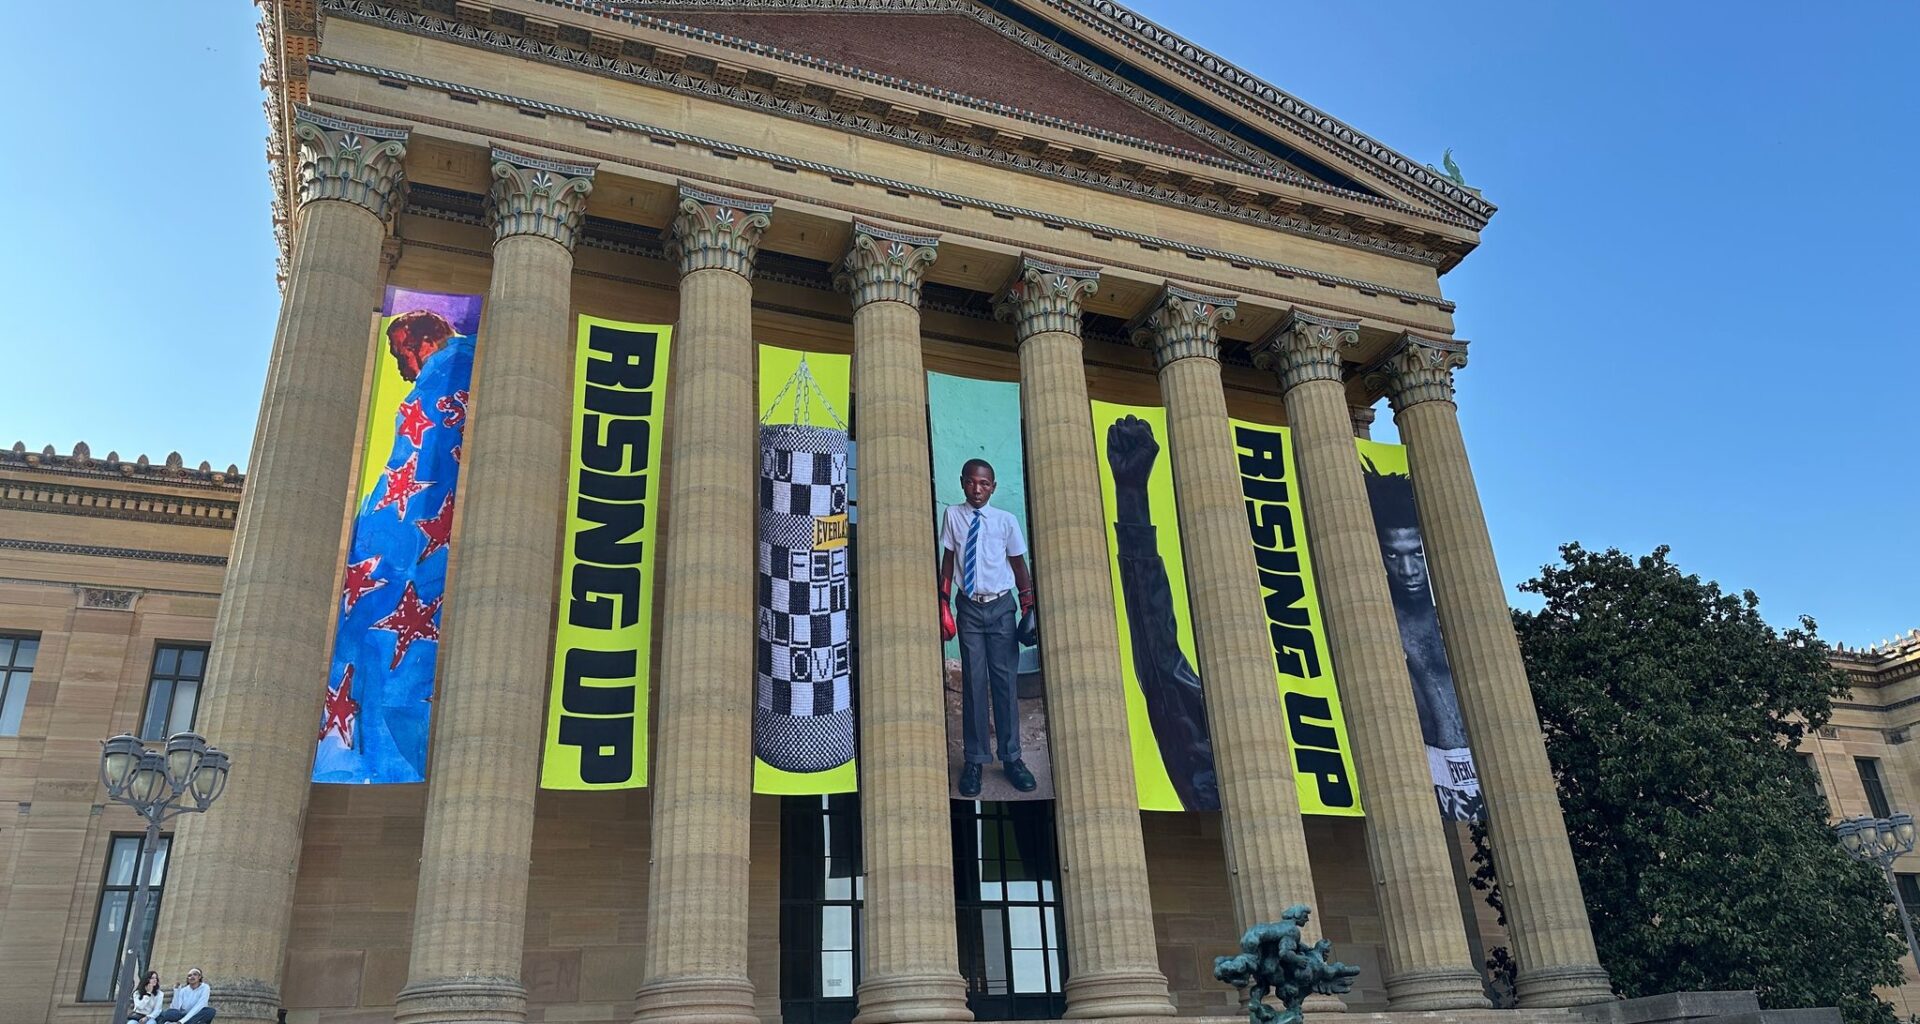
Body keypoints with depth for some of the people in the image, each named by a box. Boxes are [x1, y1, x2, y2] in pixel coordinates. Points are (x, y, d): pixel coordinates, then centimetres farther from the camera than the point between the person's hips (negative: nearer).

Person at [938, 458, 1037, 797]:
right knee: (973, 682, 2)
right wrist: (944, 604, 2)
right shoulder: (953, 515, 0)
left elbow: (1019, 564, 5)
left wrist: (1028, 604, 2)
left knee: (1006, 680, 3)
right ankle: (974, 760, 9)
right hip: (970, 607, 0)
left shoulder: (1006, 520, -2)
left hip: (1001, 606, 0)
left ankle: (1011, 757, 12)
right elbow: (948, 560, 4)